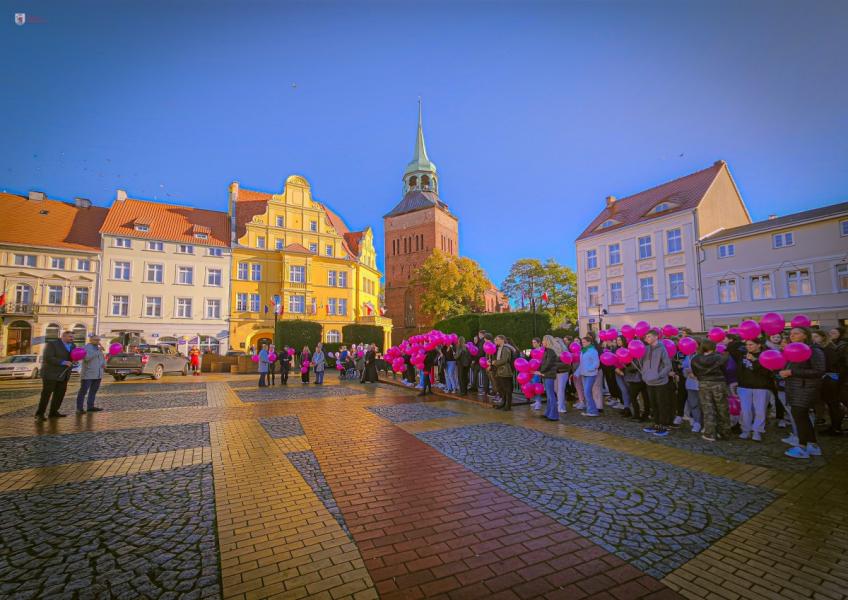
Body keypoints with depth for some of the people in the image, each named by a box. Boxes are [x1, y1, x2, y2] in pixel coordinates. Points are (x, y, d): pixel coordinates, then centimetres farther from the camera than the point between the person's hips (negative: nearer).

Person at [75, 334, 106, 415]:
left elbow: (103, 358, 25)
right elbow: (87, 357, -24)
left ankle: (90, 406, 15)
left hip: (98, 374, 7)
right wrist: (98, 351, -24)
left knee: (94, 391, 9)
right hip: (88, 374, -7)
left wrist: (104, 364, 6)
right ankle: (79, 408, -1)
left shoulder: (98, 348, 15)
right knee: (83, 391, -4)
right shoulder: (86, 347, -7)